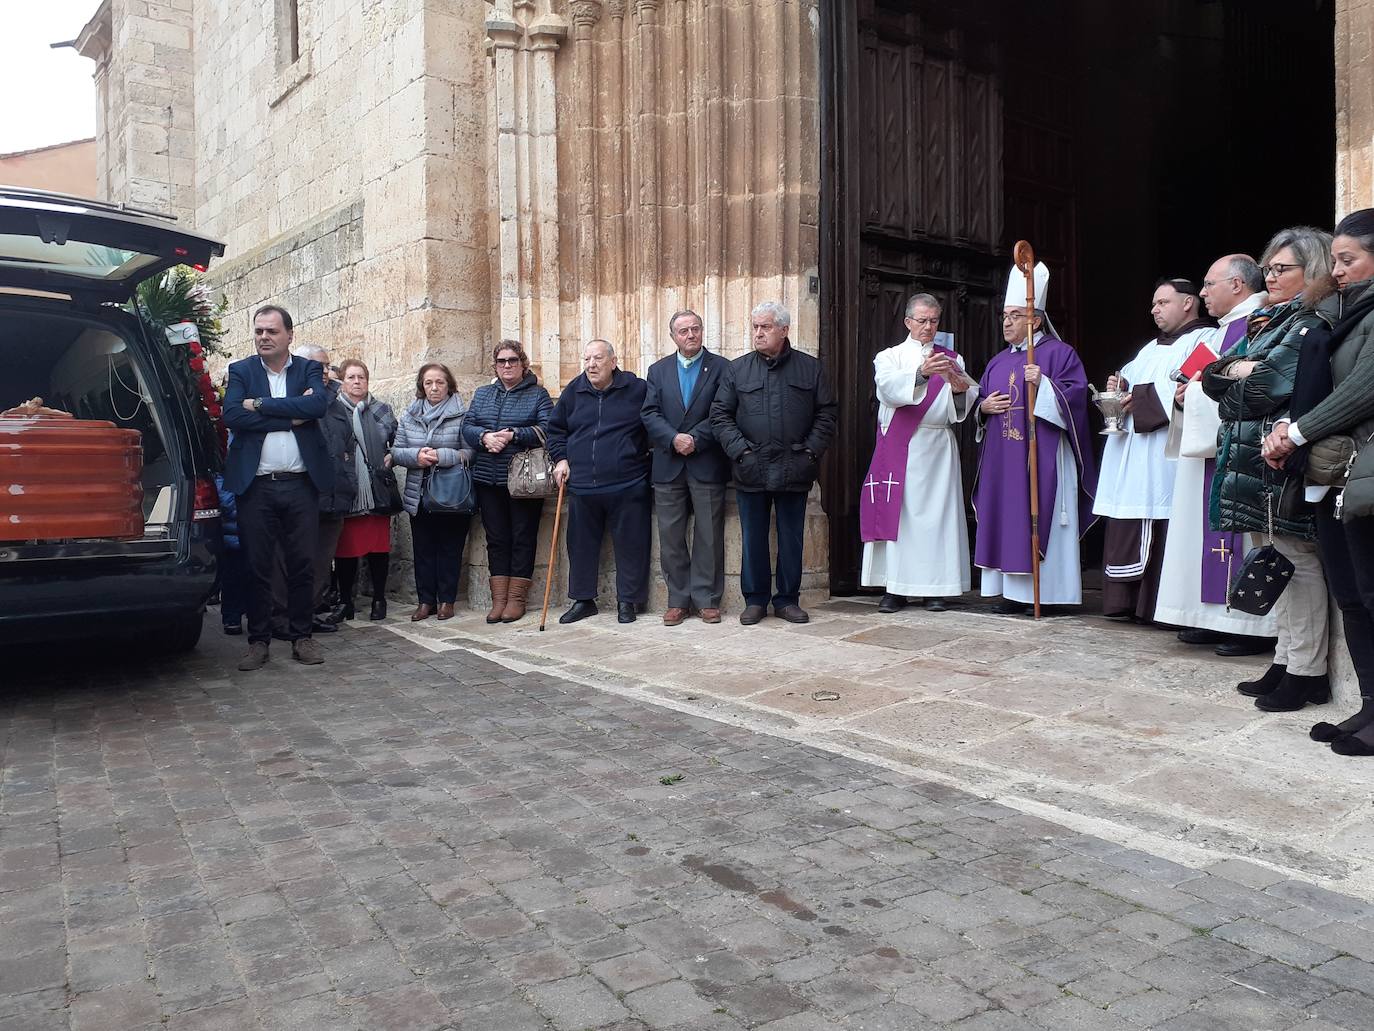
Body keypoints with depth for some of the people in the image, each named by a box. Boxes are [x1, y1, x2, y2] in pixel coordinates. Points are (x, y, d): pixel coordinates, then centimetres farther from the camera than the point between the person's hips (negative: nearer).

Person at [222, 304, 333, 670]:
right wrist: (291, 417, -12)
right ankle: (258, 640, 15)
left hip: (301, 485, 0)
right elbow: (232, 415, -10)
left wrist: (261, 404, -13)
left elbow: (318, 405, -13)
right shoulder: (241, 371, 8)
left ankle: (301, 636, 17)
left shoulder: (309, 369, 8)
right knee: (257, 566, 5)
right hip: (256, 485, 0)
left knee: (302, 564, 5)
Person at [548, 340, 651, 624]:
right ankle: (583, 599, 23)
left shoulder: (637, 389, 0)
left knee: (630, 544, 2)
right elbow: (555, 428, 18)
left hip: (627, 486, -3)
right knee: (581, 545, 9)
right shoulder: (573, 392, 9)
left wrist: (647, 453, 1)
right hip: (581, 484, 3)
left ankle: (628, 600, 16)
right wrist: (561, 458, 6)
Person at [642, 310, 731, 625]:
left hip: (707, 465, -2)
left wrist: (696, 439, -15)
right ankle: (678, 600, 14)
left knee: (709, 536, 2)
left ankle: (707, 599, 11)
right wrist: (674, 439, -13)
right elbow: (650, 414, 2)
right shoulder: (658, 370, 13)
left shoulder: (720, 367, 4)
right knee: (671, 537, 5)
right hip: (668, 466, 3)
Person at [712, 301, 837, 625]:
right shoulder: (737, 369, 6)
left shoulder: (810, 368, 7)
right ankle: (755, 600, 18)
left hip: (794, 469, 0)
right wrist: (740, 451, -7)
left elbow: (826, 413, 5)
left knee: (792, 539, 7)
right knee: (752, 539, 6)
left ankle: (787, 600, 19)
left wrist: (811, 451, -5)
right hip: (752, 470, 0)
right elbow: (720, 416, 4)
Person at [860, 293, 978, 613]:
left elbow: (965, 405, 4)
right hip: (898, 447, -1)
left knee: (937, 513, -2)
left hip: (938, 448, 2)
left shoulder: (951, 359, 17)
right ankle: (895, 587, 0)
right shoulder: (889, 356, 10)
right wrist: (923, 373, -30)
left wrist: (961, 390, -19)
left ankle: (935, 587, 3)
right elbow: (888, 387, -14)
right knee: (897, 512, -5)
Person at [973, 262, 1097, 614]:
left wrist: (1043, 383, -22)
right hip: (1003, 460, 6)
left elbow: (1076, 396, -9)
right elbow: (979, 402, 22)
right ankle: (1013, 591, 8)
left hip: (1042, 457, -6)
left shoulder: (1059, 353, 0)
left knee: (1040, 519, -6)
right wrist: (984, 406, 0)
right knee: (1006, 519, 3)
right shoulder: (997, 362, 19)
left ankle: (1047, 591, 1)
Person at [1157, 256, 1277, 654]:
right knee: (1209, 533, 10)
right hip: (1206, 450, 10)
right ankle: (1217, 618, 17)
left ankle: (1253, 627, -1)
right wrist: (1187, 394, 8)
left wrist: (1199, 388, -13)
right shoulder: (1222, 332, 21)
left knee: (1239, 535, -8)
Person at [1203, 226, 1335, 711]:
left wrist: (1235, 373, -2)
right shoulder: (1273, 322, 18)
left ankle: (1307, 672, 4)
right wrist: (1237, 369, -3)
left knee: (1296, 562, -4)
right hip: (1257, 460, 9)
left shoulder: (1312, 326, -10)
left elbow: (1263, 389, -19)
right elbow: (1213, 380, 15)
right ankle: (1286, 661, 21)